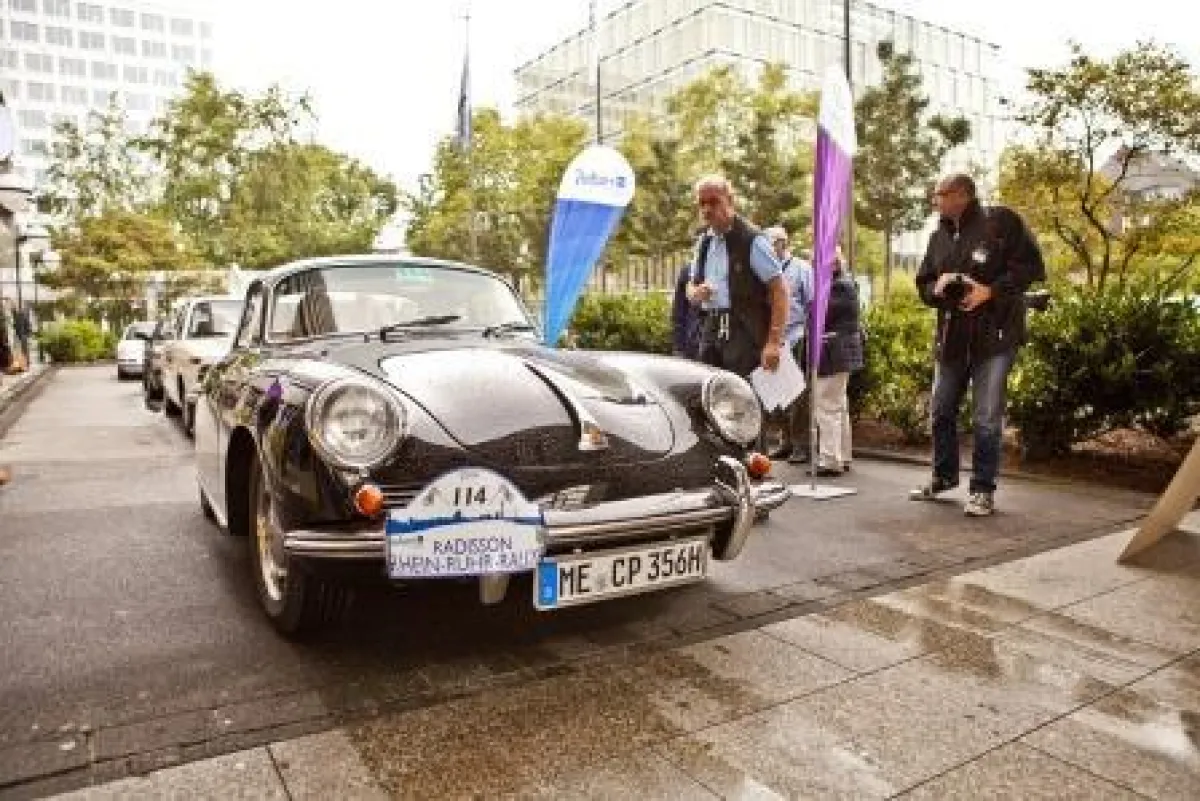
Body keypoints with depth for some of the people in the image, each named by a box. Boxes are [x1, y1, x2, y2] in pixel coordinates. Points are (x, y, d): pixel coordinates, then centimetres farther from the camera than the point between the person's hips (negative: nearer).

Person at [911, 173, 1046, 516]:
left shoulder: (1000, 221, -5)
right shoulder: (938, 237, 13)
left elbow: (1032, 266, -9)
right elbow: (923, 284, 15)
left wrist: (990, 290, -20)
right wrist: (937, 288, -8)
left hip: (995, 336, -6)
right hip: (951, 337, 6)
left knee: (987, 418, -5)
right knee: (942, 411, 13)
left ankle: (983, 489, 7)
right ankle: (943, 476, 31)